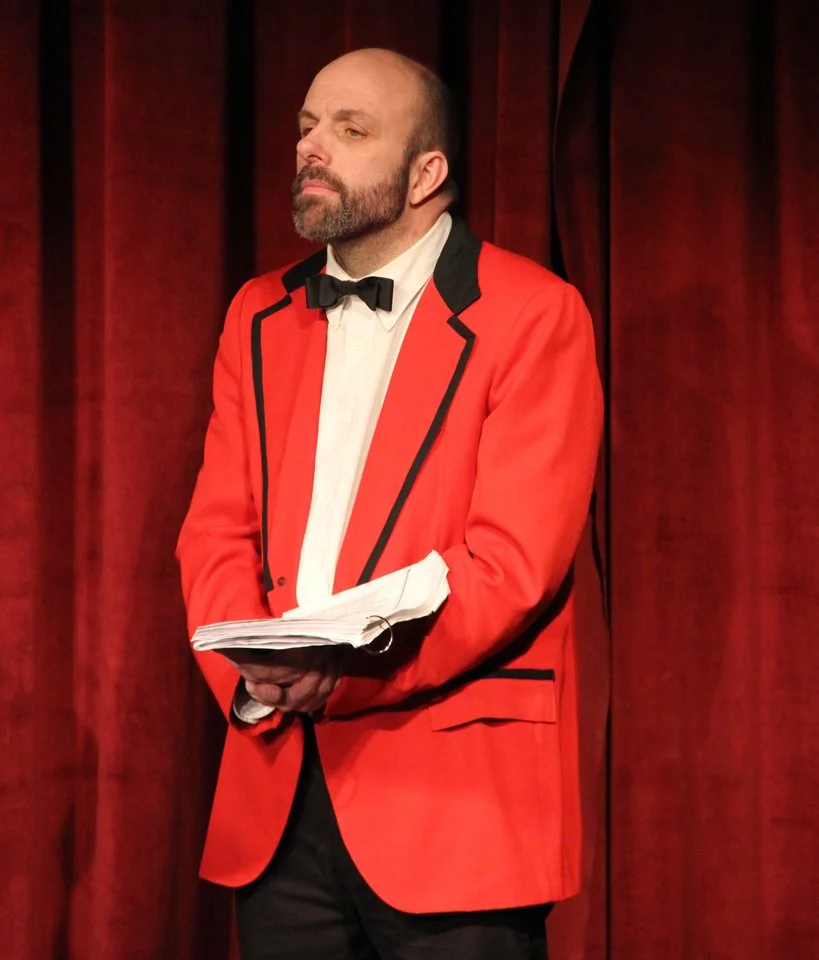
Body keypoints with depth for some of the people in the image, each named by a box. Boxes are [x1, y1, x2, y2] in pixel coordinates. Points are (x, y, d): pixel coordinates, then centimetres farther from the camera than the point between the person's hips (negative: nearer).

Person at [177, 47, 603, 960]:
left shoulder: (533, 315, -5)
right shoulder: (259, 316, 14)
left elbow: (514, 560, -13)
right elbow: (216, 530, 9)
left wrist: (350, 667, -23)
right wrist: (249, 666, -12)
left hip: (454, 796, -5)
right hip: (278, 795, 5)